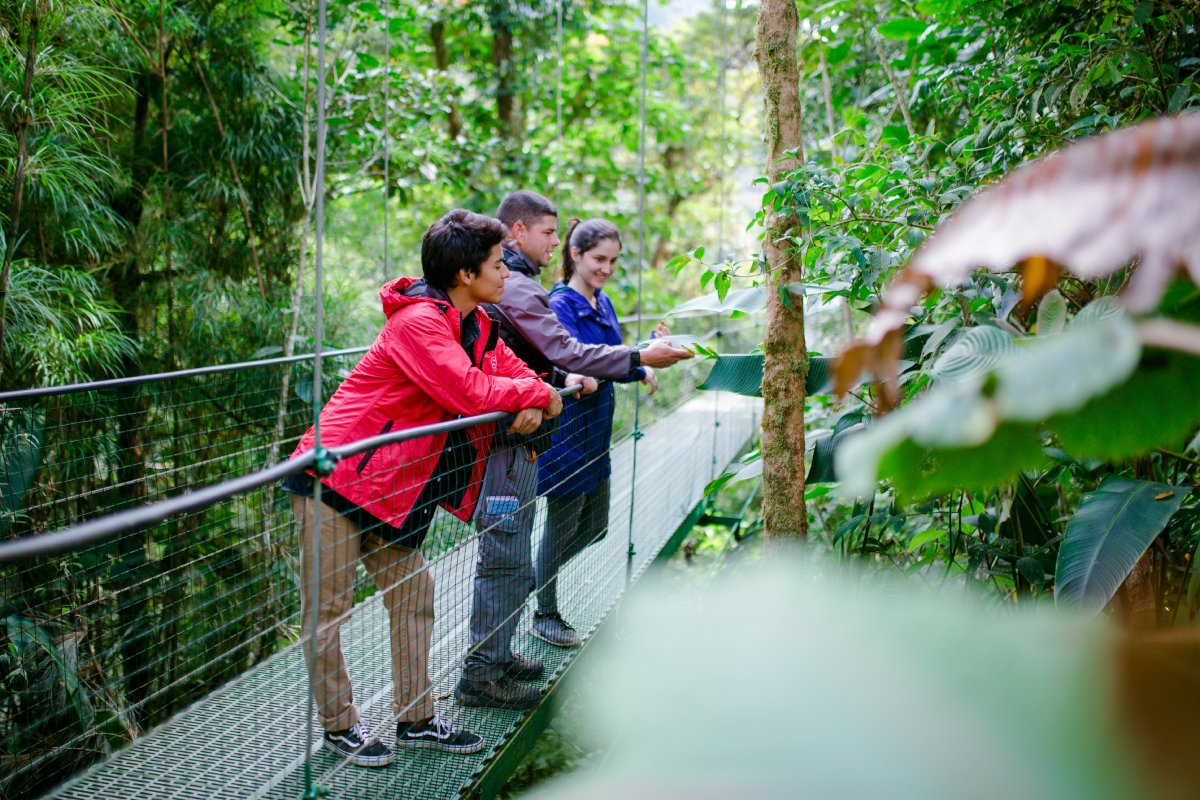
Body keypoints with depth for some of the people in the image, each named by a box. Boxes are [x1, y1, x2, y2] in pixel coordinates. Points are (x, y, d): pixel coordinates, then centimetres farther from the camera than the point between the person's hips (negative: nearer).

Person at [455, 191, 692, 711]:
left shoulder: (503, 284, 17)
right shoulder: (516, 288, -17)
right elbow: (565, 350, -22)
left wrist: (564, 377, 9)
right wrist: (640, 358, -20)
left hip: (511, 438, 11)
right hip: (508, 440, -11)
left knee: (507, 554, 18)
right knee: (507, 558, -6)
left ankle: (494, 654, 27)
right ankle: (481, 673, 1)